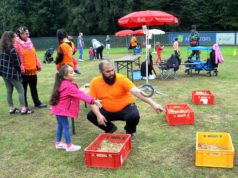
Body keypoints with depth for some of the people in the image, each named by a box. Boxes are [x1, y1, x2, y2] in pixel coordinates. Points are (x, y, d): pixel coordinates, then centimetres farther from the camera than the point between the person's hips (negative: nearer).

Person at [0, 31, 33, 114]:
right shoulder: (13, 50, -17)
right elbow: (17, 63, -13)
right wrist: (20, 72, 1)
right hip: (12, 73, -7)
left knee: (9, 91, 14)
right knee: (21, 90, 2)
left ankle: (11, 108, 20)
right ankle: (23, 109, 1)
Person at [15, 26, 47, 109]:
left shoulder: (29, 41, 12)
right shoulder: (17, 43, -9)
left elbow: (34, 54, 15)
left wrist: (38, 64, 13)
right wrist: (21, 68, -20)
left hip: (33, 69, 6)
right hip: (24, 71, -6)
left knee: (34, 88, 15)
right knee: (23, 88, 7)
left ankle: (37, 103, 25)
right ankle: (24, 105, 17)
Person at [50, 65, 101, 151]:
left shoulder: (63, 83, 6)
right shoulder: (69, 86, -24)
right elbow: (80, 94, -30)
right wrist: (93, 100, -33)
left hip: (58, 108, 10)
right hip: (62, 109, -10)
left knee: (60, 125, 18)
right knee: (66, 126, -1)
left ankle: (58, 143, 30)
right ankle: (69, 146, 8)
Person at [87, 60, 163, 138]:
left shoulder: (121, 79, -19)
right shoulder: (95, 82, -9)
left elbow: (137, 92, -28)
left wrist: (152, 103, -39)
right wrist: (98, 114, -24)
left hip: (126, 108, -3)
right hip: (108, 111, 3)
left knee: (134, 116, -33)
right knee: (91, 115, -16)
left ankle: (129, 131, 6)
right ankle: (110, 128, 12)